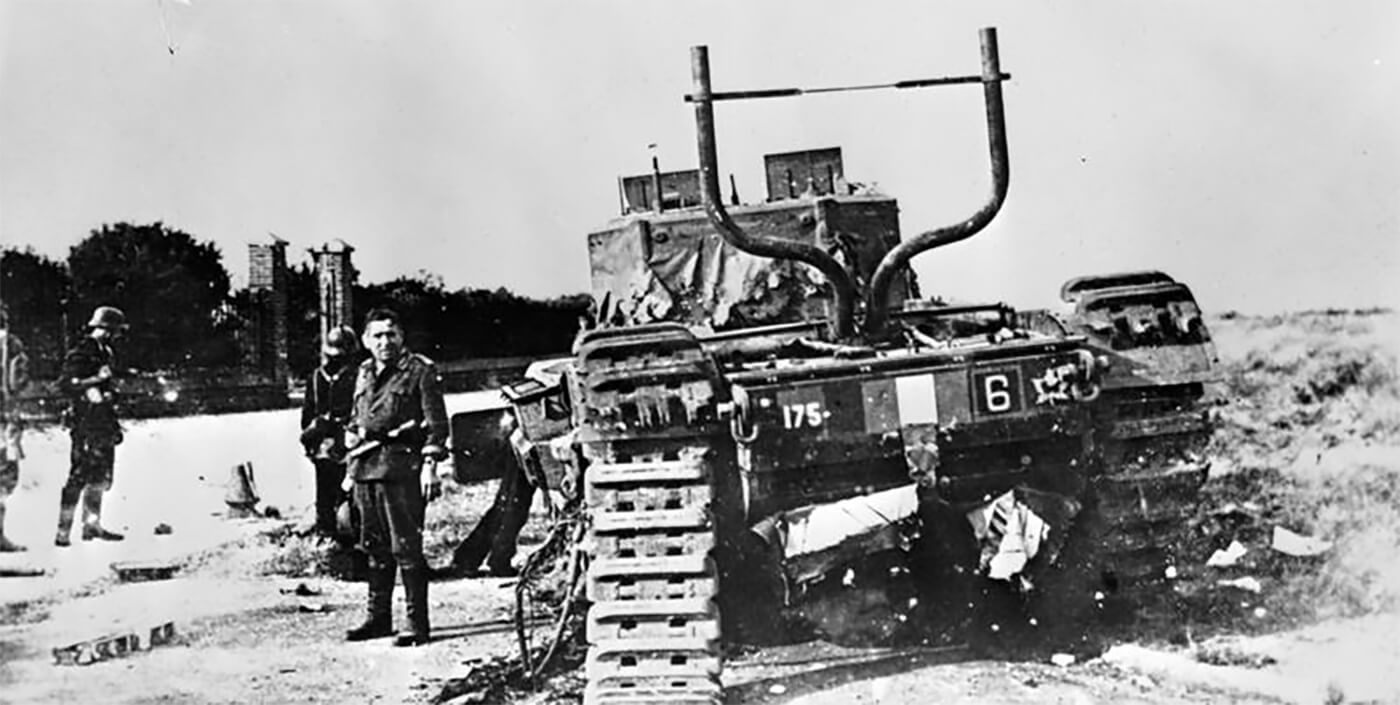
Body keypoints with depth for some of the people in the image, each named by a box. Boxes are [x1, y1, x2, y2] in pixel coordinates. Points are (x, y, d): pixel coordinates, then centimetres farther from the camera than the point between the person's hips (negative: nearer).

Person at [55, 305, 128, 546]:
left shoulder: (105, 353, 17)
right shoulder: (82, 352, -10)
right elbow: (66, 382, -18)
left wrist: (114, 423, 23)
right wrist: (95, 380, -28)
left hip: (103, 425, 9)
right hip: (86, 425, -9)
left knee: (101, 477, 12)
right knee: (79, 476, -9)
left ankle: (92, 525, 20)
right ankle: (63, 531, -6)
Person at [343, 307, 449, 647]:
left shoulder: (420, 370, -3)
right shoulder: (364, 374, 17)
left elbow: (437, 423, -7)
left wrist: (429, 465, -15)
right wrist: (352, 465, 19)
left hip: (402, 468, -7)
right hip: (366, 468, 7)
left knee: (406, 547, -7)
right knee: (375, 547, 13)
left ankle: (417, 624, -2)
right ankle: (378, 617, 23)